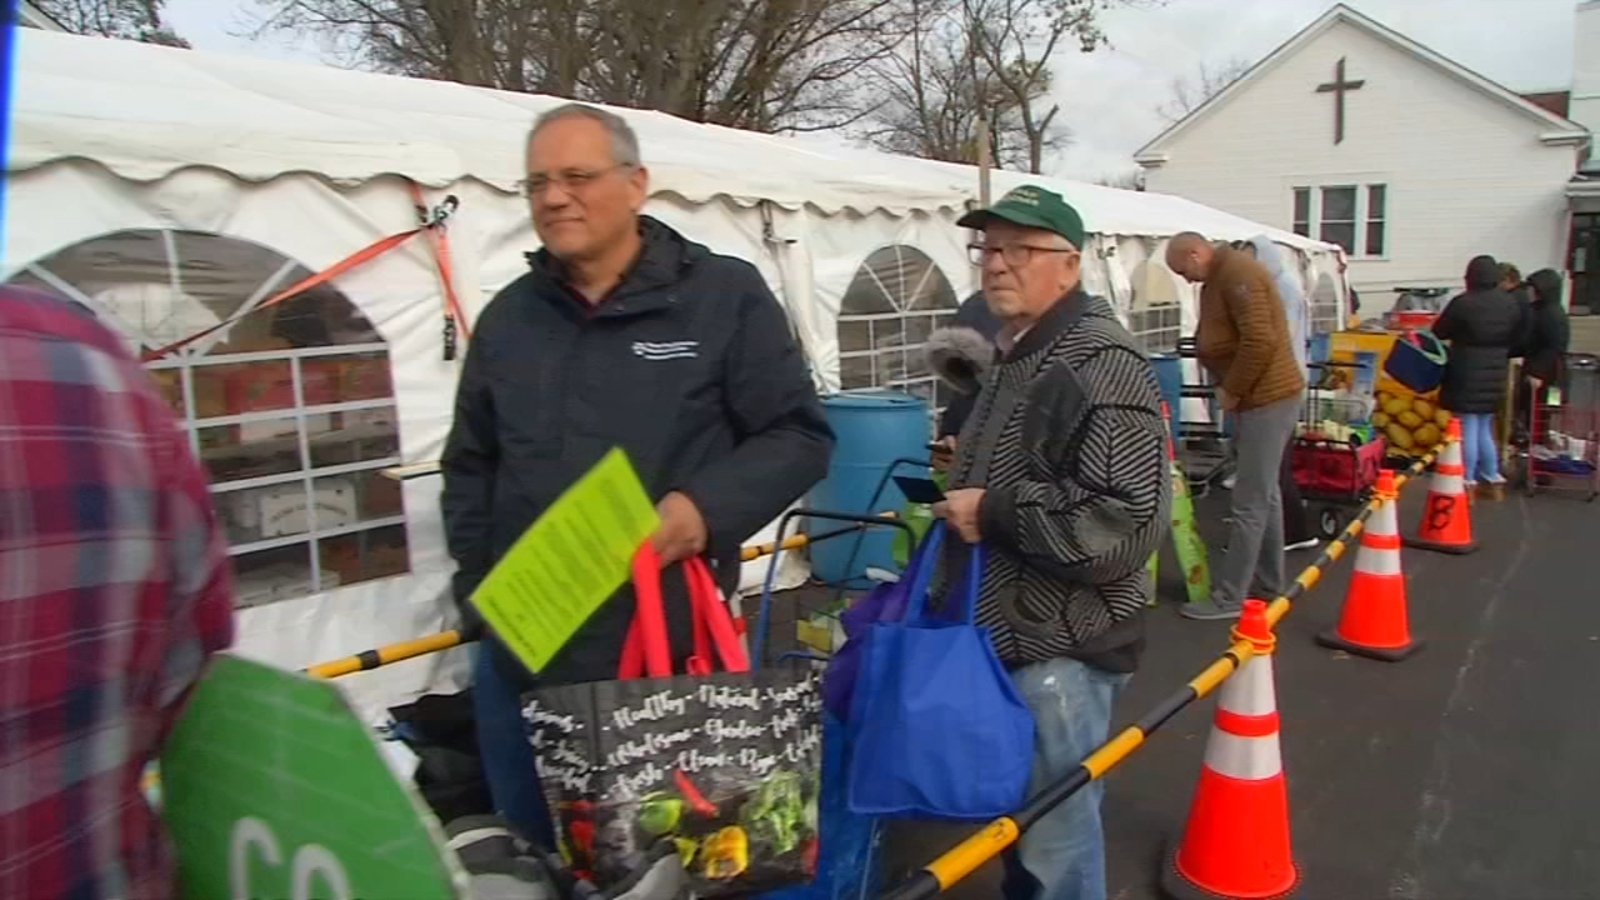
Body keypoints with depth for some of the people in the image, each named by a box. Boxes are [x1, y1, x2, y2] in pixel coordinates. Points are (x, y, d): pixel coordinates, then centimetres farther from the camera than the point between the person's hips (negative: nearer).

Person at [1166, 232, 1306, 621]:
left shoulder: (1237, 273, -18)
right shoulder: (1219, 278, 15)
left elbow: (1260, 341, -26)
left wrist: (1232, 390, -17)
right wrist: (1230, 389, 4)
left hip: (1268, 399, -11)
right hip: (1259, 398, 11)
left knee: (1250, 503, -6)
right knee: (1264, 495, 17)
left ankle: (1229, 597, -1)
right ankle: (1267, 581, 28)